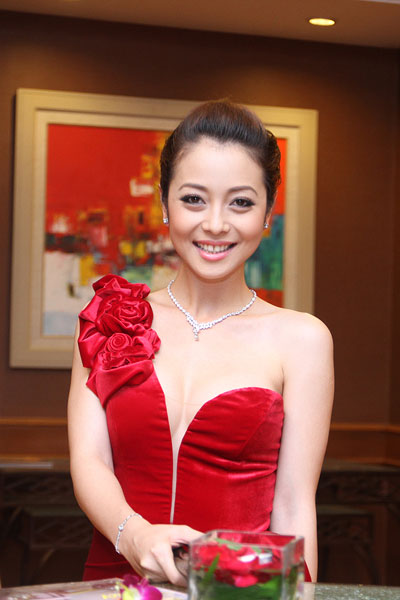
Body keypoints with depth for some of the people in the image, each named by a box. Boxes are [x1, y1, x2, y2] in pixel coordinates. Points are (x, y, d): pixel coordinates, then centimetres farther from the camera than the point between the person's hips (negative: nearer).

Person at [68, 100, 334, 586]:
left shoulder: (301, 339, 6)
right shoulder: (110, 318, 12)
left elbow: (293, 504, 3)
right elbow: (88, 459, 3)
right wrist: (133, 534, -16)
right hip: (117, 581, 1)